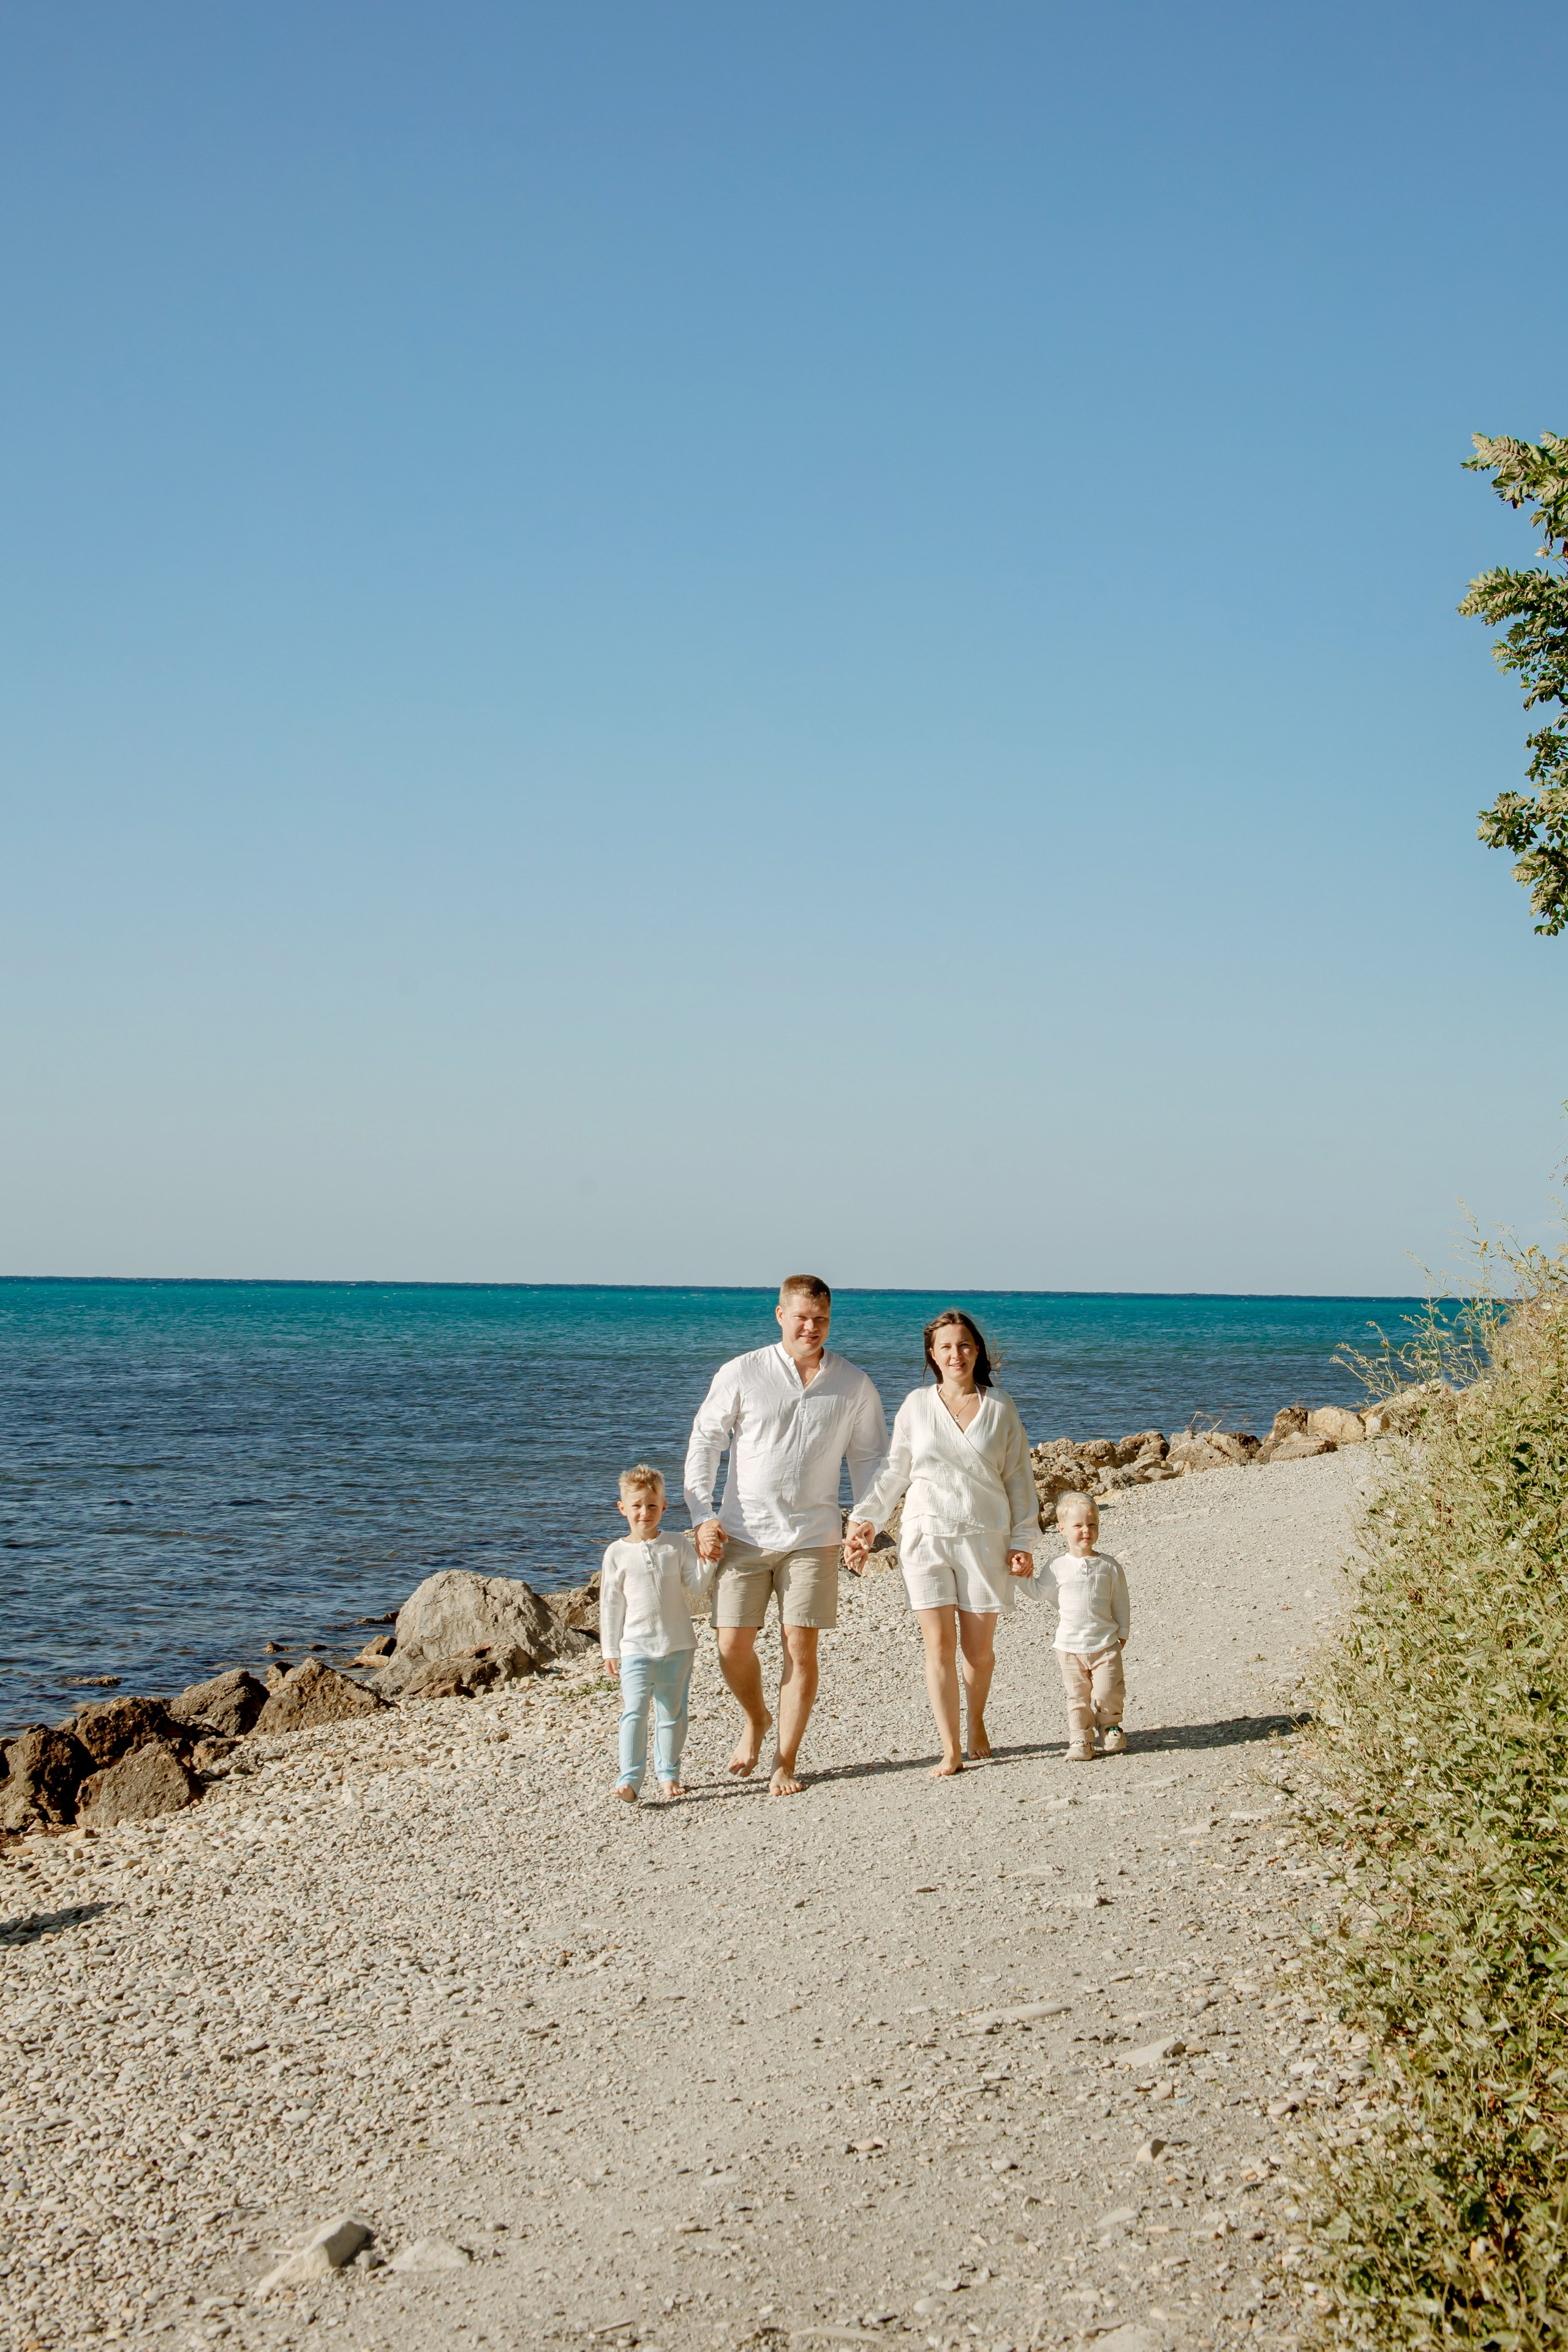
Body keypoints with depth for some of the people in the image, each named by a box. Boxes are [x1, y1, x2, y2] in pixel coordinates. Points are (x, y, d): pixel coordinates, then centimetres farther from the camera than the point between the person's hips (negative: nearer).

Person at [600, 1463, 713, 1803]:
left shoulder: (679, 1546, 4)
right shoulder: (618, 1553, 3)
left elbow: (697, 1589, 1)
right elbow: (611, 1603, 7)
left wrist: (706, 1562, -16)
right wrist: (610, 1650, 7)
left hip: (678, 1645, 1)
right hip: (636, 1646, -1)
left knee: (672, 1713, 9)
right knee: (634, 1712, -12)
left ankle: (668, 1774, 21)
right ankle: (629, 1779, -13)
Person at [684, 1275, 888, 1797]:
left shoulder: (854, 1385, 3)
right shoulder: (741, 1374, -1)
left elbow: (869, 1456, 12)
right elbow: (704, 1442, 3)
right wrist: (702, 1515, -5)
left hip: (813, 1537, 0)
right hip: (743, 1533, 0)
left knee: (801, 1648, -2)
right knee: (733, 1645, -1)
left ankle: (785, 1763, 10)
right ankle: (756, 1720, 30)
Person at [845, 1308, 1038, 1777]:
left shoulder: (1000, 1408, 4)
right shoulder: (917, 1406, 5)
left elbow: (1019, 1479, 7)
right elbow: (893, 1472, 12)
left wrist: (1023, 1541, 4)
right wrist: (865, 1520, 3)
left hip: (984, 1539, 0)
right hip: (926, 1536, 0)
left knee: (979, 1648, 4)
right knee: (940, 1645, -5)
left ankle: (976, 1725, 31)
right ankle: (951, 1752, 0)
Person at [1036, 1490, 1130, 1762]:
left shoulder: (1109, 1566, 0)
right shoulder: (1057, 1567, 0)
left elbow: (1121, 1602, 7)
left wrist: (1122, 1632, 6)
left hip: (1106, 1644, -1)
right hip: (1070, 1646, 1)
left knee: (1108, 1693, -4)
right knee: (1077, 1696, 4)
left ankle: (1109, 1726, 22)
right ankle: (1080, 1738, 16)